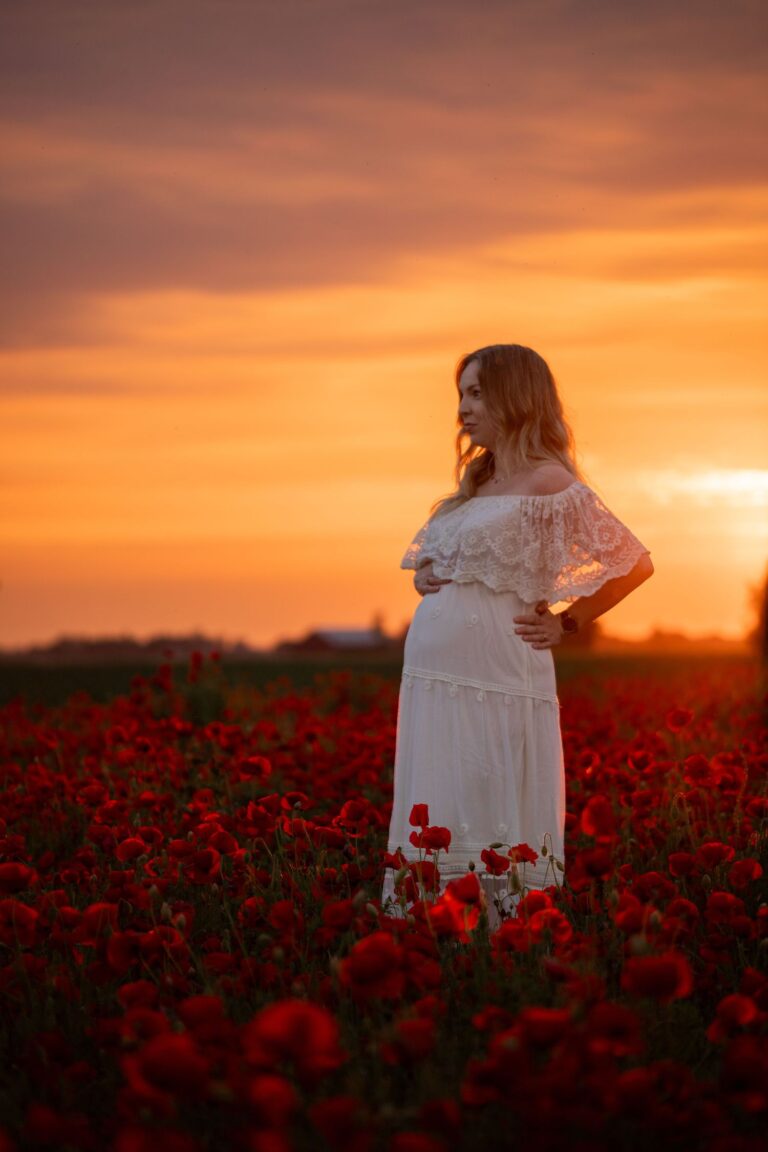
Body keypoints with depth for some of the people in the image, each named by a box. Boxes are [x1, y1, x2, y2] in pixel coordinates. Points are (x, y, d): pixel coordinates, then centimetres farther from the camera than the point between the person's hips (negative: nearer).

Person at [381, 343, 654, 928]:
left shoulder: (547, 482, -4)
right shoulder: (475, 484, 18)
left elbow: (635, 563, -6)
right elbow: (432, 562, 33)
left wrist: (565, 624, -4)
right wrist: (423, 576, 10)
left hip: (497, 680, -8)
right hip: (435, 680, 8)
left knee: (494, 819, -7)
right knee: (440, 819, 6)